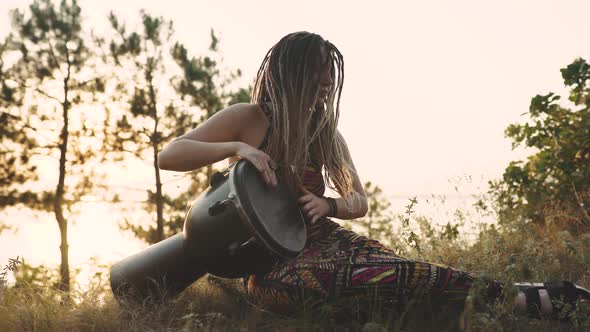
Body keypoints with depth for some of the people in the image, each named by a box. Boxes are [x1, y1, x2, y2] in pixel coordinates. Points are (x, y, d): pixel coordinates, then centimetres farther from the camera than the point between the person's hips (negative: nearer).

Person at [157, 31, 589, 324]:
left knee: (389, 265, -26)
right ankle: (525, 300, -36)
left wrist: (328, 205, -10)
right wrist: (237, 148, -23)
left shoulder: (325, 133, 11)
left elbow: (360, 202, 13)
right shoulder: (247, 119, -3)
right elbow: (168, 156, -9)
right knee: (383, 275, -30)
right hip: (270, 260, -6)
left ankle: (518, 297, -33)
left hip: (322, 240, 6)